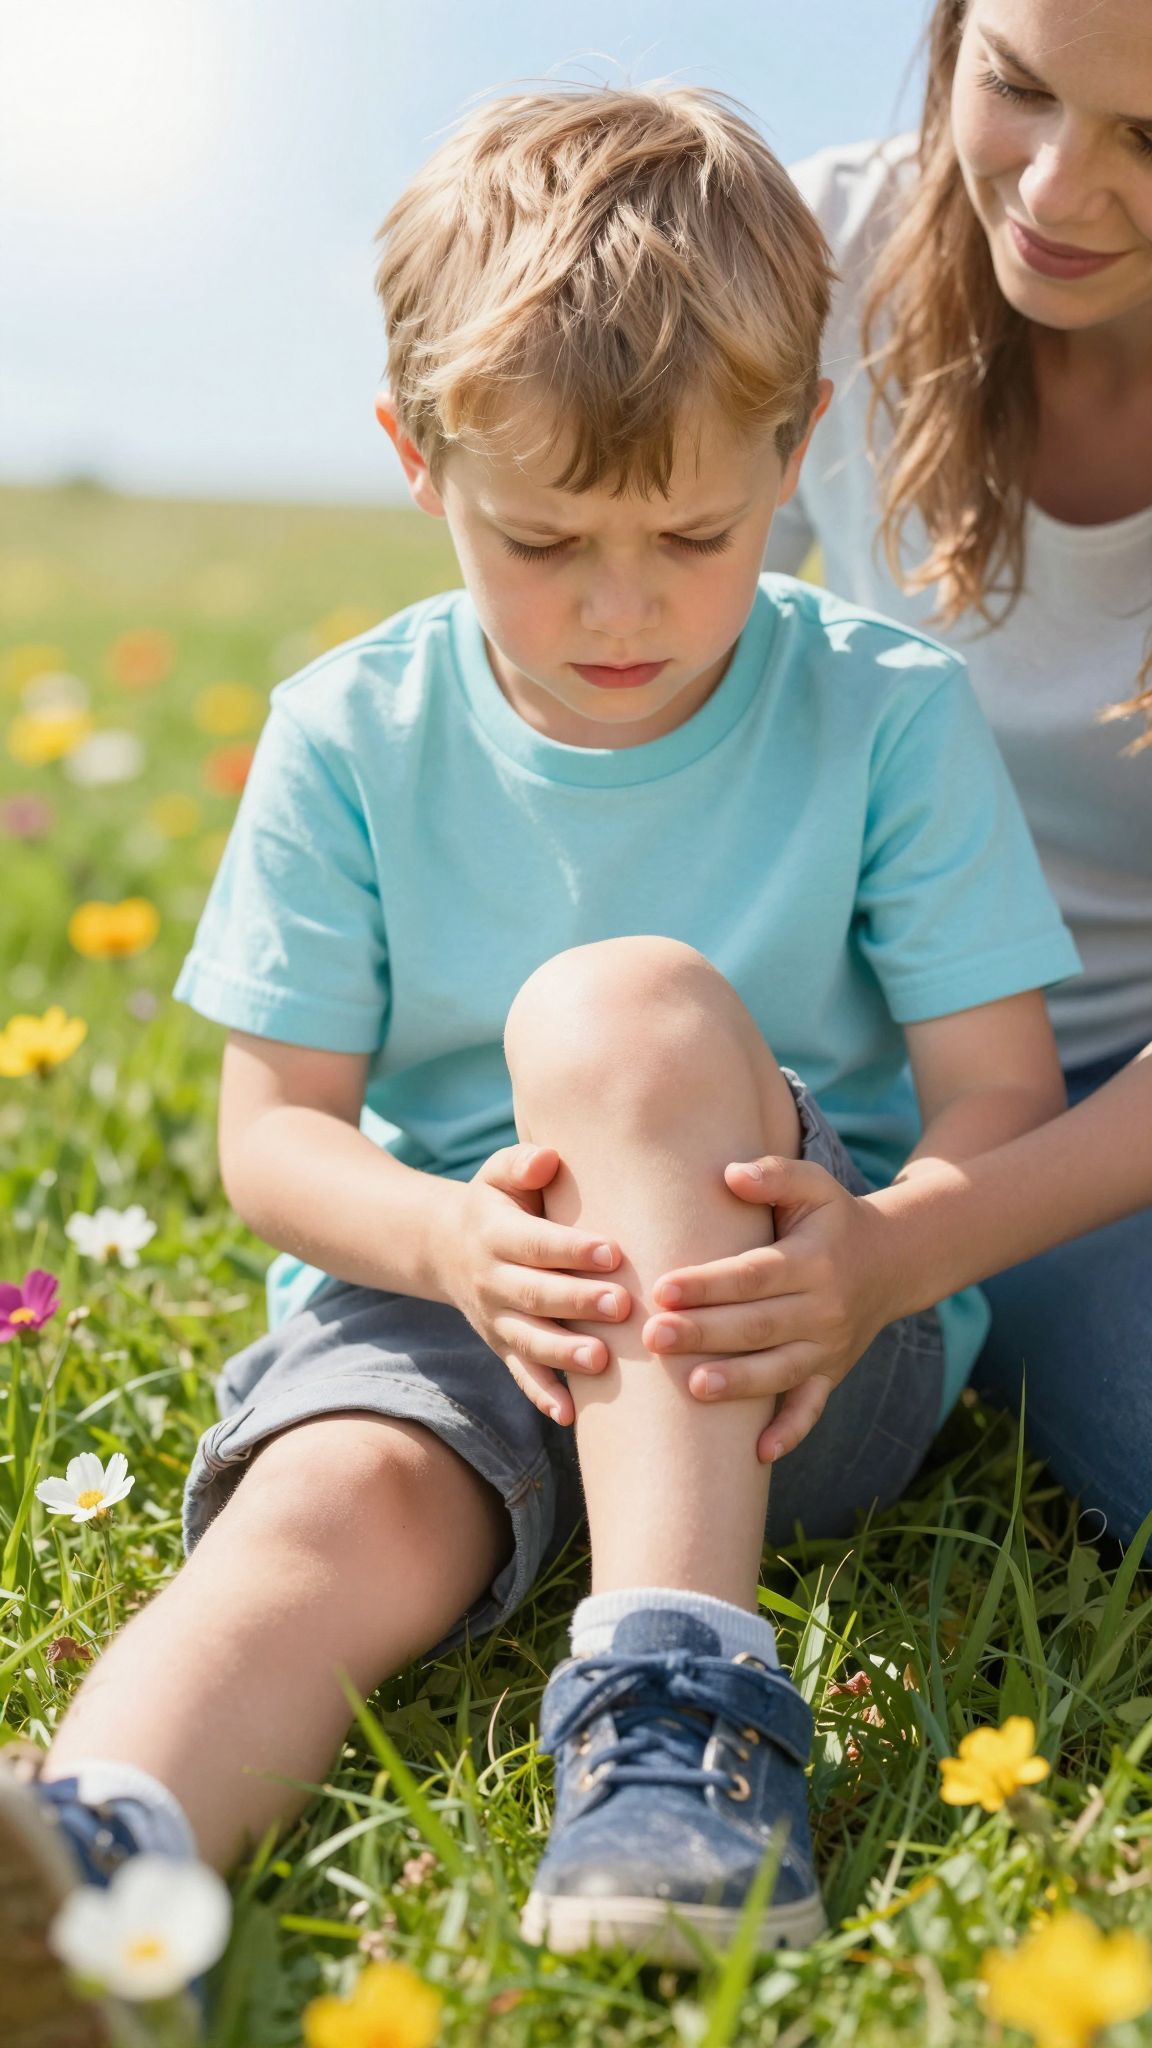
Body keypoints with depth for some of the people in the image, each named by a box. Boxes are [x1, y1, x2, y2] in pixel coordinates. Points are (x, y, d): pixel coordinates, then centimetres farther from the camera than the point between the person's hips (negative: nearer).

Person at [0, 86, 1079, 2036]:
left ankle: (676, 1686, -37)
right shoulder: (348, 737, -1)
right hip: (443, 1295, 2)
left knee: (619, 1001, -31)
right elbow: (272, 1130, -2)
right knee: (342, 1511, -32)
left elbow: (1001, 1093, -7)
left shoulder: (887, 714, -5)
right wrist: (455, 1239, -25)